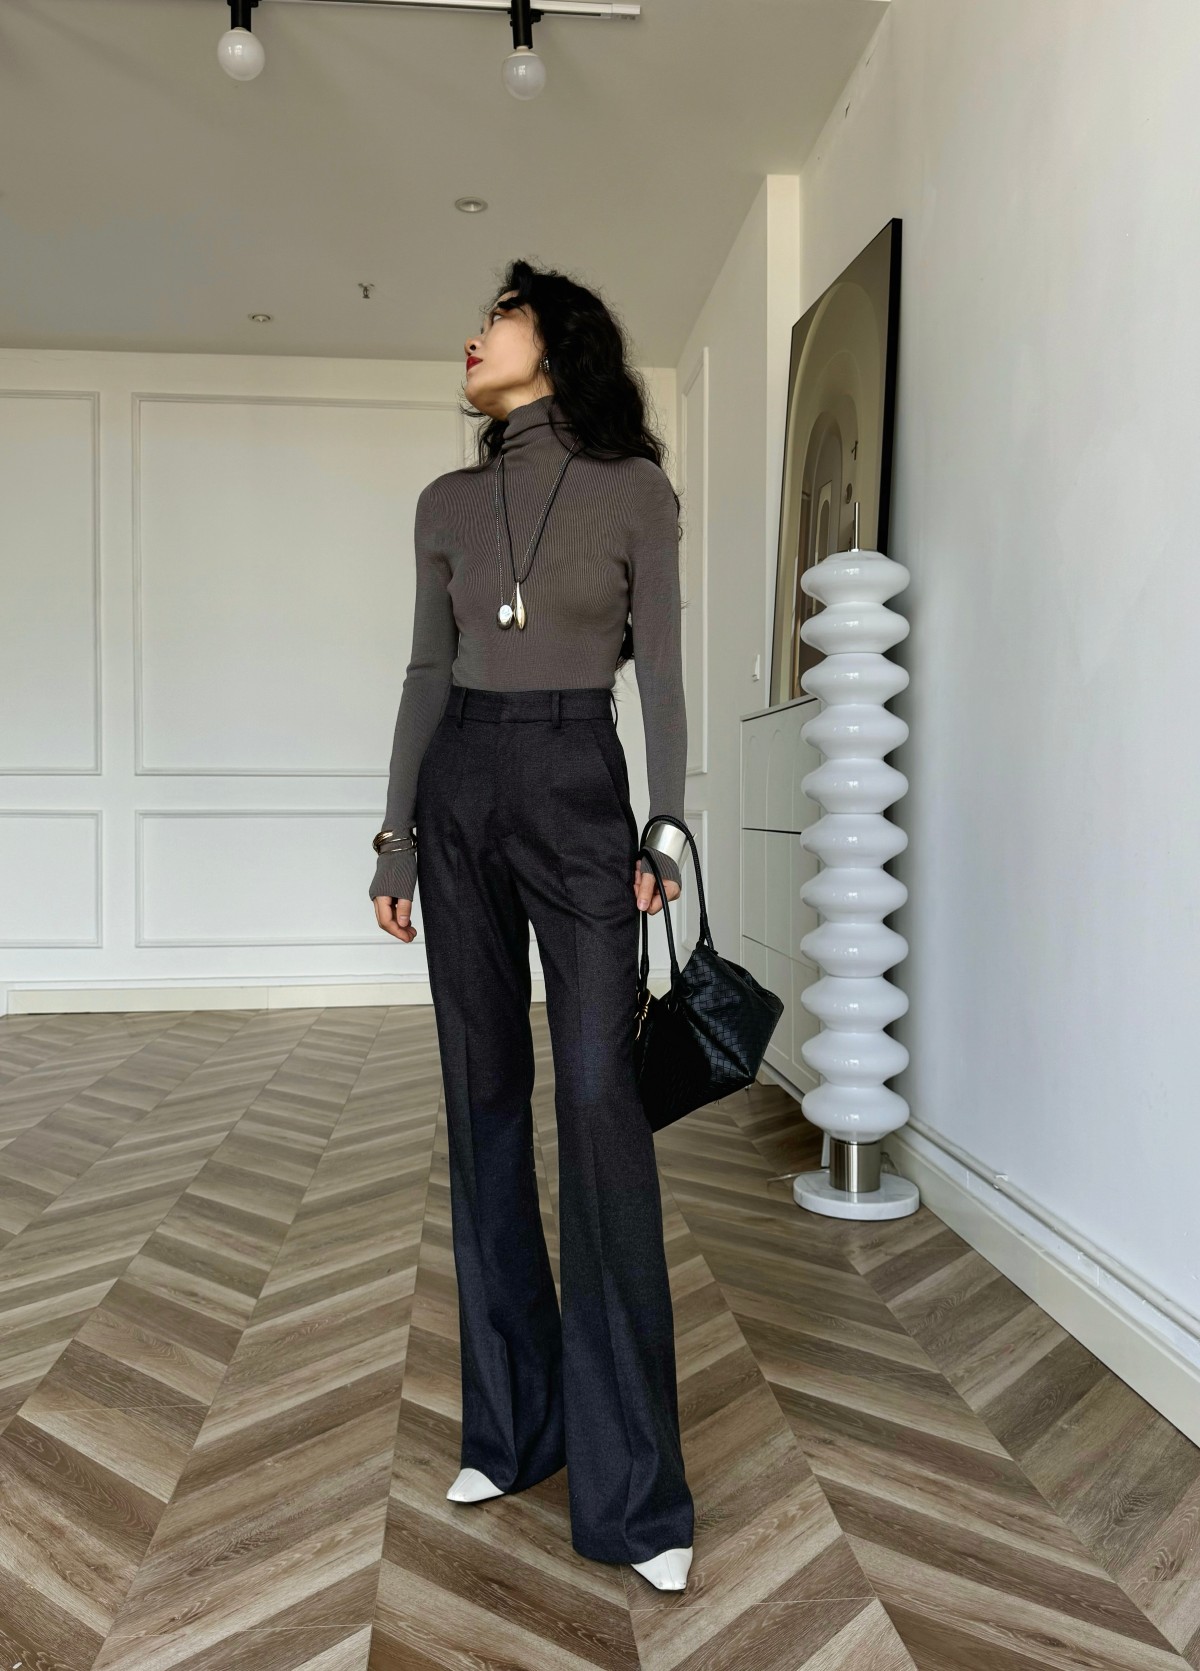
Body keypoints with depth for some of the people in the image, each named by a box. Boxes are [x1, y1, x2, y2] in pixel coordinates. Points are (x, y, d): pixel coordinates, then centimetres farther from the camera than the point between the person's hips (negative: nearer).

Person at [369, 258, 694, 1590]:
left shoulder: (635, 490, 4)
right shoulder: (448, 503, 13)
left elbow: (659, 669, 1)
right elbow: (427, 672, 12)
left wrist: (666, 827, -8)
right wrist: (396, 834, 8)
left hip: (580, 789, -3)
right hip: (460, 790, 4)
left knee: (599, 1098, -10)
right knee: (484, 1098, 5)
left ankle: (631, 1486, 1)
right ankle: (511, 1422, 19)